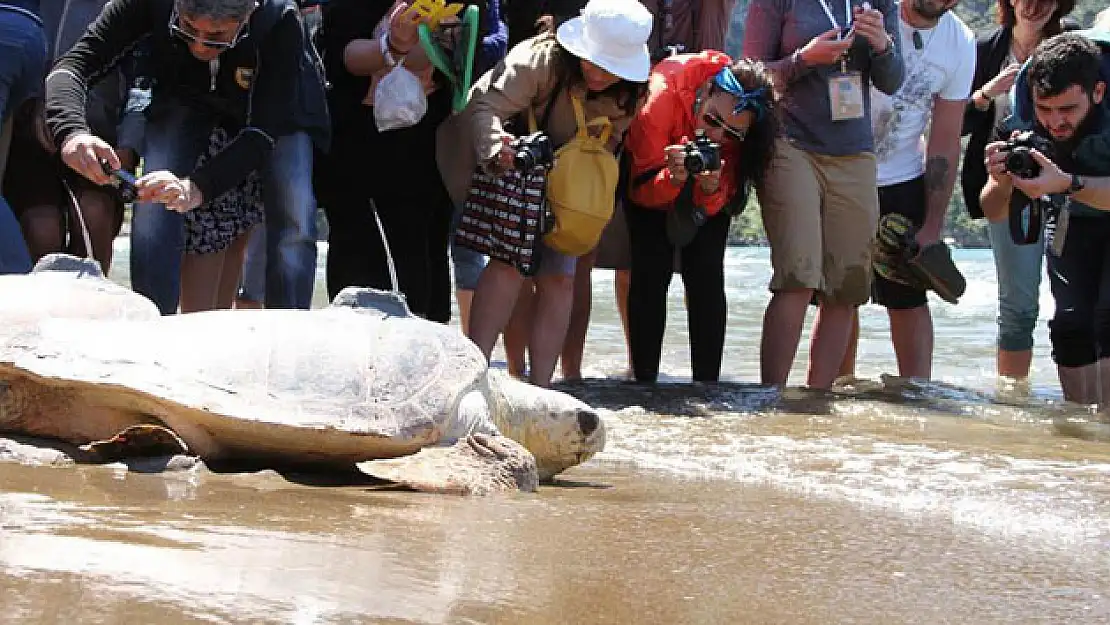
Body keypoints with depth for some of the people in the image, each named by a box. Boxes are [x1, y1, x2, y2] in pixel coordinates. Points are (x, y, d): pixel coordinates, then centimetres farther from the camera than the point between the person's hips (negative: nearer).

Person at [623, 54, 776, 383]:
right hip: (654, 171, -1)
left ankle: (707, 386, -10)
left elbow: (717, 205, -24)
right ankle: (644, 383, -11)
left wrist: (712, 188, -46)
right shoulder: (664, 93, -39)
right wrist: (672, 178, -51)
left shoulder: (743, 127, -31)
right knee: (651, 272, -13)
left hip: (708, 195, 2)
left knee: (706, 276, -11)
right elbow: (642, 189, -30)